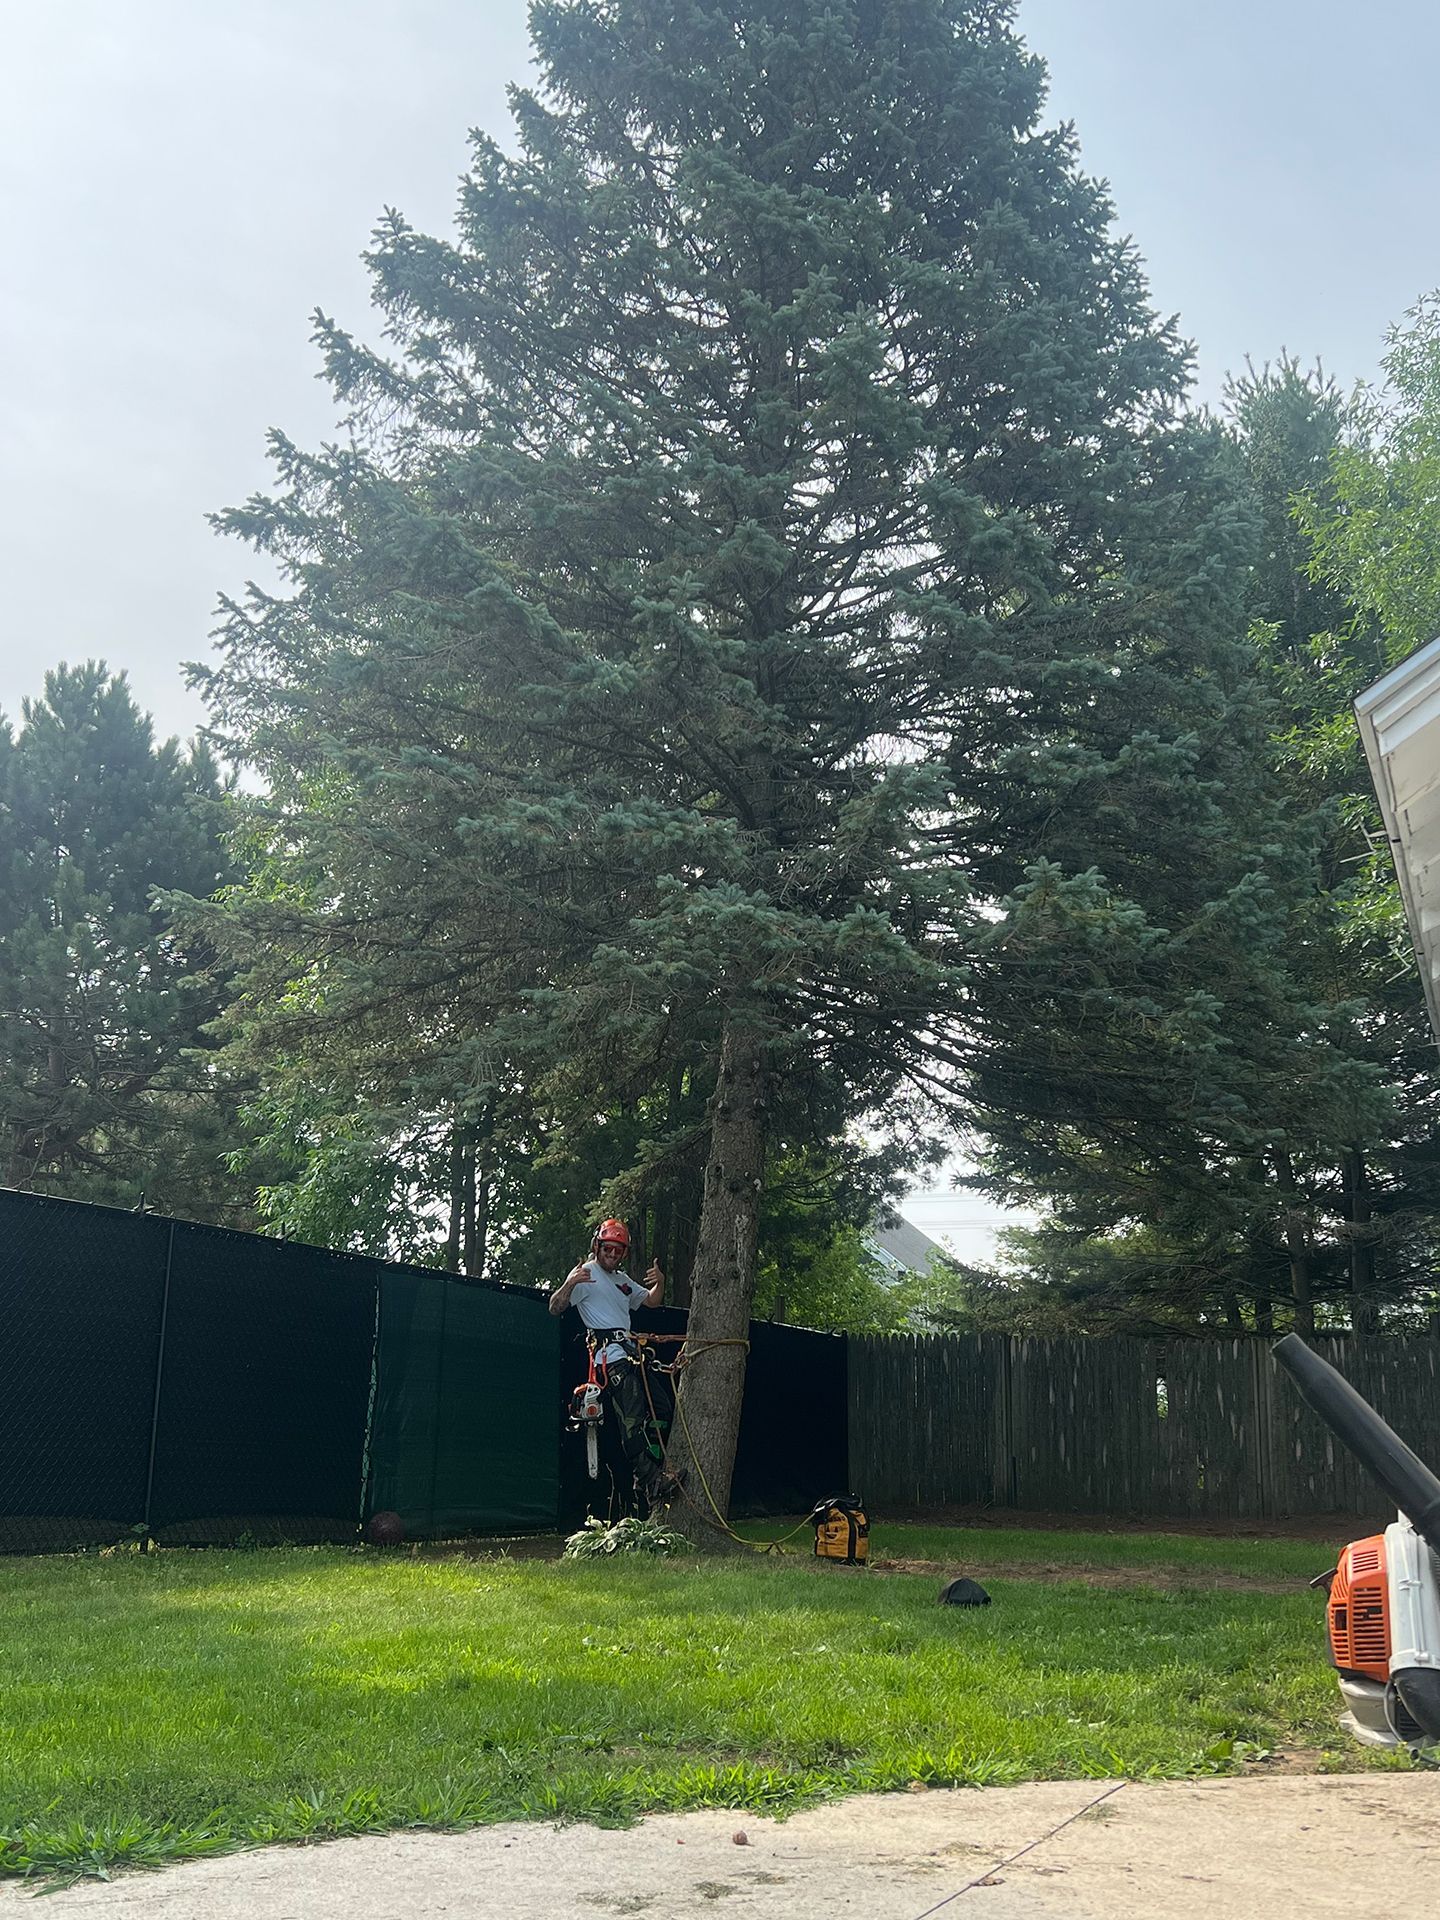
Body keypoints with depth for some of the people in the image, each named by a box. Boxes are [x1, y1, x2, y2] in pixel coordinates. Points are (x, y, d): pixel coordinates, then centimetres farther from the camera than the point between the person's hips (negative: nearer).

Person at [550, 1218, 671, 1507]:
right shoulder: (586, 1273, -2)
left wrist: (660, 1282, 4)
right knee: (633, 1418, -17)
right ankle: (650, 1485, -17)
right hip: (611, 1356, -9)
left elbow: (652, 1301, 26)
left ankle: (654, 1471, 14)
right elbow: (555, 1308, -10)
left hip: (631, 1353, 9)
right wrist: (569, 1284, -29)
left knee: (661, 1408, 7)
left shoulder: (622, 1279, 24)